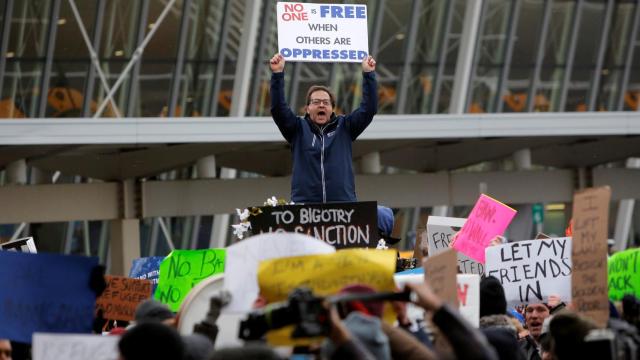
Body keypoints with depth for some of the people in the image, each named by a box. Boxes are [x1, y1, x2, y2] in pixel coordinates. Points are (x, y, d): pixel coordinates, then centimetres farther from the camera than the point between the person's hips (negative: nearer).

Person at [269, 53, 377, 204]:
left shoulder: (344, 127, 13)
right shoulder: (299, 128, 11)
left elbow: (369, 109, 5)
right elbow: (278, 108, 0)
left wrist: (368, 74, -3)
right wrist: (277, 74, -9)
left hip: (343, 202, 1)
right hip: (304, 202, -1)